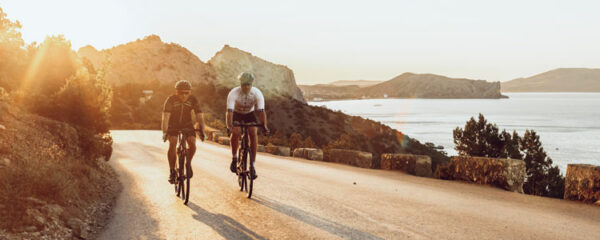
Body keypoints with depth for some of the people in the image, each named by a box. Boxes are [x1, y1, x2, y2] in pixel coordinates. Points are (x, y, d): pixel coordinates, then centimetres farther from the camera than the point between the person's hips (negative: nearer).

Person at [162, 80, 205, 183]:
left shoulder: (193, 100, -18)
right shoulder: (171, 100, -22)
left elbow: (199, 116, -22)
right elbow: (166, 117, -29)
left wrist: (201, 130, -37)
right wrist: (164, 132, -41)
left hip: (187, 124, 1)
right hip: (173, 125, -1)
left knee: (192, 143, -22)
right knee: (172, 144, -24)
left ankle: (188, 163, 5)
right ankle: (172, 171, -14)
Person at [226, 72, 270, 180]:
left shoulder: (257, 93, -27)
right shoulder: (233, 93, -32)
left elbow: (261, 111, -32)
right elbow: (229, 111, -38)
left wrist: (264, 125, -47)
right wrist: (229, 126, -53)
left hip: (249, 114, 1)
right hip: (236, 114, -1)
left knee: (253, 134, -20)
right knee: (235, 133, -26)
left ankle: (252, 165, -14)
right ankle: (234, 158, -3)